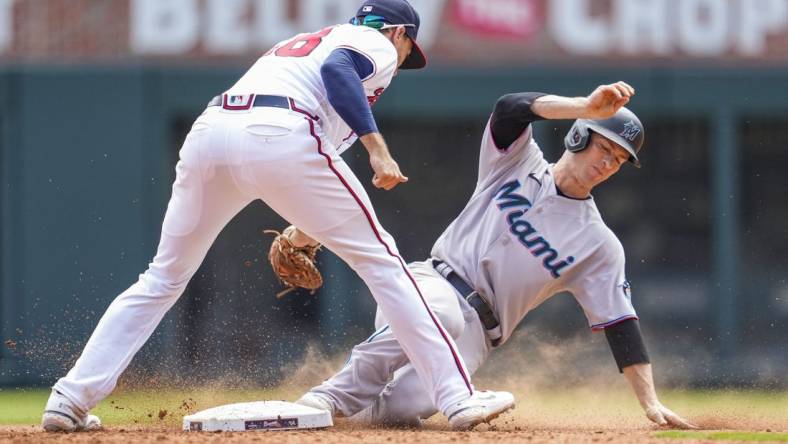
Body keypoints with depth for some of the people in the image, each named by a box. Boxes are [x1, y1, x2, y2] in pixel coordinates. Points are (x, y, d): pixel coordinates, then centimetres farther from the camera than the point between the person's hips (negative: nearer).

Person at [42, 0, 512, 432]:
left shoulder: (294, 44, 40)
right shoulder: (377, 45, 19)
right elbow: (336, 70, -6)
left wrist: (302, 229, 32)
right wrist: (377, 147, -11)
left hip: (209, 131, 6)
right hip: (279, 136, -6)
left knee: (164, 276, 19)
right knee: (378, 258, 6)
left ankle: (70, 400, 10)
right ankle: (456, 397, 1)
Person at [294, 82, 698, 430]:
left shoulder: (599, 246, 9)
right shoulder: (518, 162, 8)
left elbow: (620, 324, 4)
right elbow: (511, 108, -13)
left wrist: (650, 404, -7)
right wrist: (586, 107, -30)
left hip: (475, 331, 1)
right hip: (430, 285, -1)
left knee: (406, 407, -30)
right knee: (444, 314, -40)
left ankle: (354, 404, 5)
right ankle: (335, 395, -29)